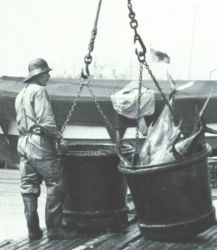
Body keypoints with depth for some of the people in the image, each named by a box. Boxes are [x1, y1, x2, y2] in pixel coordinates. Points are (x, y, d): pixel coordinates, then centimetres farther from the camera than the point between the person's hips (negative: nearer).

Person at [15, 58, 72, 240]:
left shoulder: (21, 94, 19)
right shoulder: (39, 91, -8)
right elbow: (46, 121, -18)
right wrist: (58, 137, -5)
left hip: (23, 142, 9)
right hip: (39, 143, -9)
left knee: (28, 187, 8)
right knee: (55, 184, -4)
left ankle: (33, 230, 9)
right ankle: (54, 228, -6)